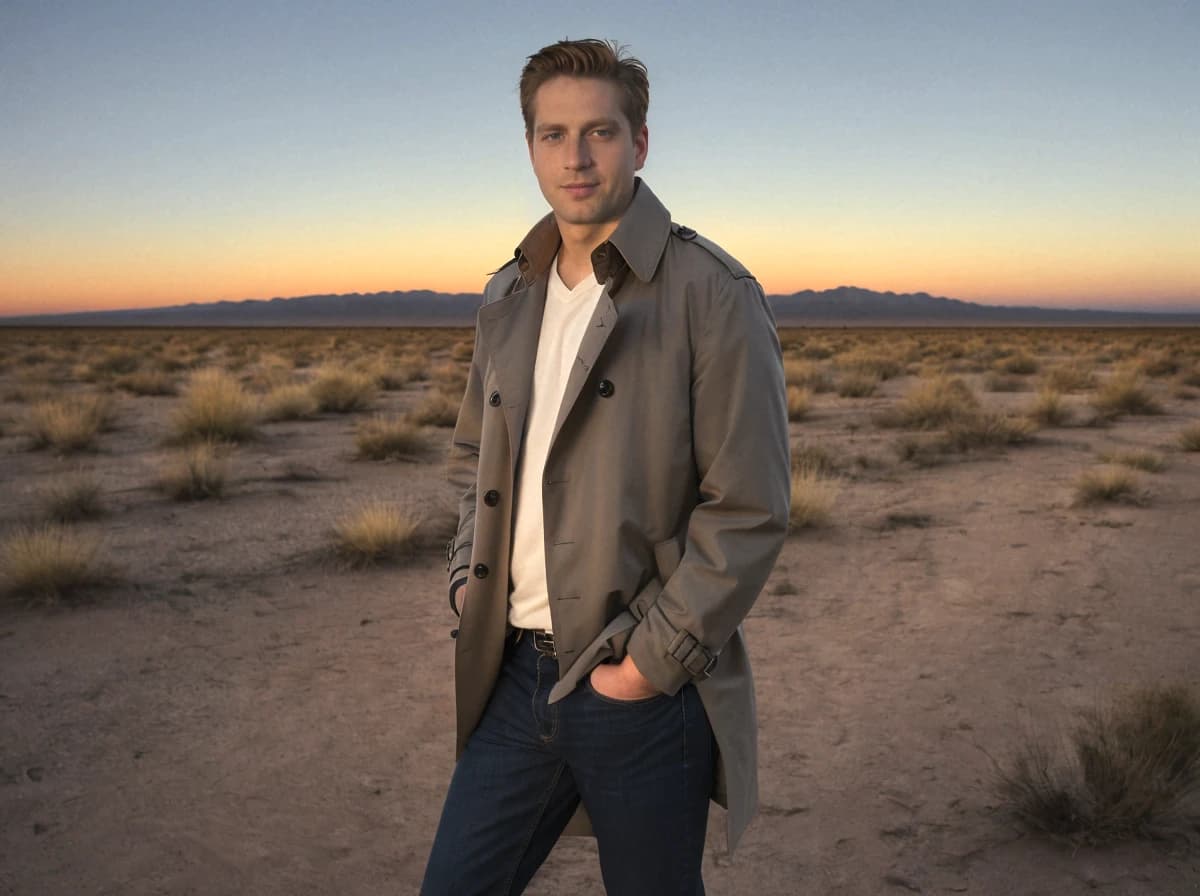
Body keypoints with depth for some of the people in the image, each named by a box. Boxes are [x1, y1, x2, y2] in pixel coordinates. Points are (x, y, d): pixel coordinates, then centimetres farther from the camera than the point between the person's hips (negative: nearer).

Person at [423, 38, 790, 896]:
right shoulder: (510, 297, 9)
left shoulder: (713, 295, -11)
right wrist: (471, 584, 7)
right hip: (517, 673, 5)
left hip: (645, 693, -5)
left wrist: (653, 662, -14)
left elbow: (750, 511, -13)